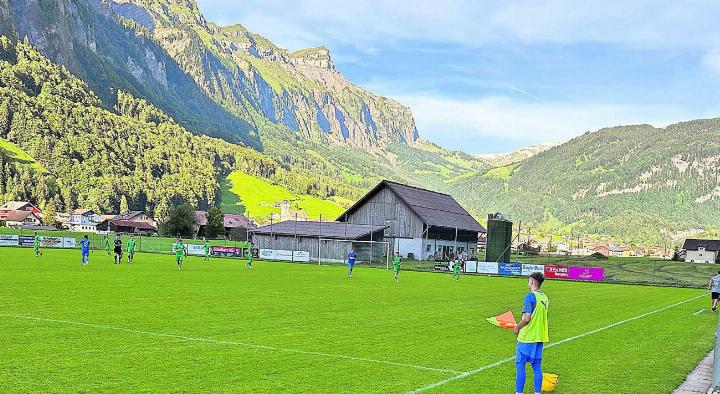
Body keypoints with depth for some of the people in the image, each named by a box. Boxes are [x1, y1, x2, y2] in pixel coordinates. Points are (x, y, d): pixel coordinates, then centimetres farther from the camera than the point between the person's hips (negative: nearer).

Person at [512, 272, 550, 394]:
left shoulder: (530, 296, -15)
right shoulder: (544, 297, 10)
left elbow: (527, 318, -19)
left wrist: (517, 328, -5)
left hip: (527, 337, -8)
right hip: (540, 337, 8)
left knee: (520, 364, -1)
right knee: (537, 366, 11)